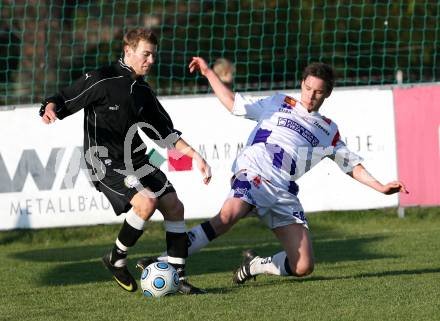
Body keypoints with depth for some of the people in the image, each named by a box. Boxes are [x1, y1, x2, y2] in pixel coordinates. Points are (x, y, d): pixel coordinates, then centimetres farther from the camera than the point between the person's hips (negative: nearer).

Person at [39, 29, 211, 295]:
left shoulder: (143, 91, 13)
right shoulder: (101, 81, -9)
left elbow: (164, 132, 21)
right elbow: (63, 101, -9)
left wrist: (195, 155, 15)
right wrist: (50, 110, -33)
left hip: (136, 160, 8)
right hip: (105, 162, -7)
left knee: (174, 205, -5)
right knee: (146, 201, -27)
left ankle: (178, 278, 3)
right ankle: (116, 259, -4)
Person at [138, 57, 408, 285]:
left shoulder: (328, 131, 23)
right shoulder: (279, 105, 17)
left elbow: (352, 164, 27)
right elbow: (234, 103, 20)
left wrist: (380, 187, 16)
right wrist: (208, 73, 15)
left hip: (284, 193, 4)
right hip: (253, 174, -4)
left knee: (303, 267, -10)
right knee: (229, 215, -38)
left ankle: (255, 265, 18)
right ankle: (168, 261, -35)